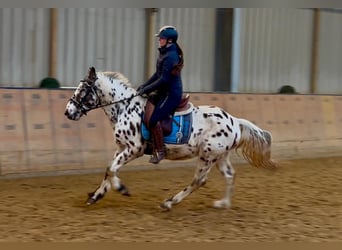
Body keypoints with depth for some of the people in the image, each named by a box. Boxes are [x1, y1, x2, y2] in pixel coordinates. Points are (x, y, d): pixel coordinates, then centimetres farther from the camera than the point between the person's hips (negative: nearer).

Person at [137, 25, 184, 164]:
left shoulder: (170, 56, -18)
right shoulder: (165, 54, 13)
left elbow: (164, 80, -22)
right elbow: (157, 74, 19)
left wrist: (146, 90, -18)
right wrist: (144, 86, 8)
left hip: (171, 94, -11)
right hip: (164, 92, 11)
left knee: (154, 119, -20)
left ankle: (159, 151, -11)